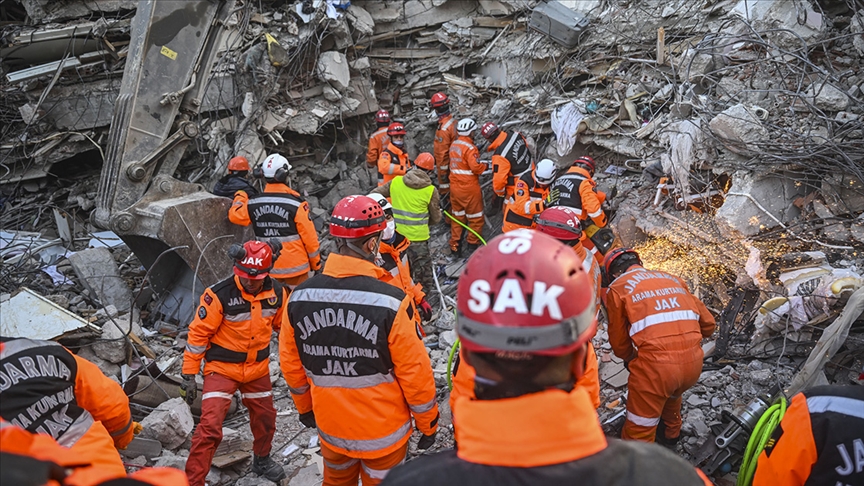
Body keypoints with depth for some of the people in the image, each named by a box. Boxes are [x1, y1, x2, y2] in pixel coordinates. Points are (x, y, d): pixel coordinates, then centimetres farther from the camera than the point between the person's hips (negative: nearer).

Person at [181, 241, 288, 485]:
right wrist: (189, 375, -13)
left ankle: (262, 460, 46)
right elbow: (198, 334, -15)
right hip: (222, 368, -5)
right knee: (210, 426, -13)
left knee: (265, 417, 19)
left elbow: (283, 325, 8)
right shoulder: (219, 295, -24)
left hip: (258, 368, 5)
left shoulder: (276, 292, -10)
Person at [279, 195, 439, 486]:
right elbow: (415, 372, -19)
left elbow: (291, 365, 0)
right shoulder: (390, 302, -26)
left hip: (330, 428, 4)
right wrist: (428, 423, -2)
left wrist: (305, 407, 17)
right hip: (382, 433, -3)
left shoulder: (299, 298, -12)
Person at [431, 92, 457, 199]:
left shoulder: (443, 129, -27)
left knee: (445, 190, 4)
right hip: (454, 164, 8)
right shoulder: (454, 121, -1)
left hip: (445, 165, -8)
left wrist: (442, 172, -18)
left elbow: (442, 153, -24)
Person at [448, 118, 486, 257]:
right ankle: (472, 245, 14)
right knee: (475, 217, 8)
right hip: (469, 188, -7)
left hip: (455, 187, 7)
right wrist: (485, 166, -4)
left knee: (457, 216, 16)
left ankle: (455, 245, 20)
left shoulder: (453, 145, 7)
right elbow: (476, 167, -23)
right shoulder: (469, 148, -17)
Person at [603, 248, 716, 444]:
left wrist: (630, 358, 29)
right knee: (672, 394, 37)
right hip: (694, 361, 6)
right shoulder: (672, 279, 20)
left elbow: (619, 341, 9)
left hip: (656, 363, -6)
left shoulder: (617, 287, 6)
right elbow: (708, 324, 20)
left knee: (639, 428, 11)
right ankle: (671, 433, 61)